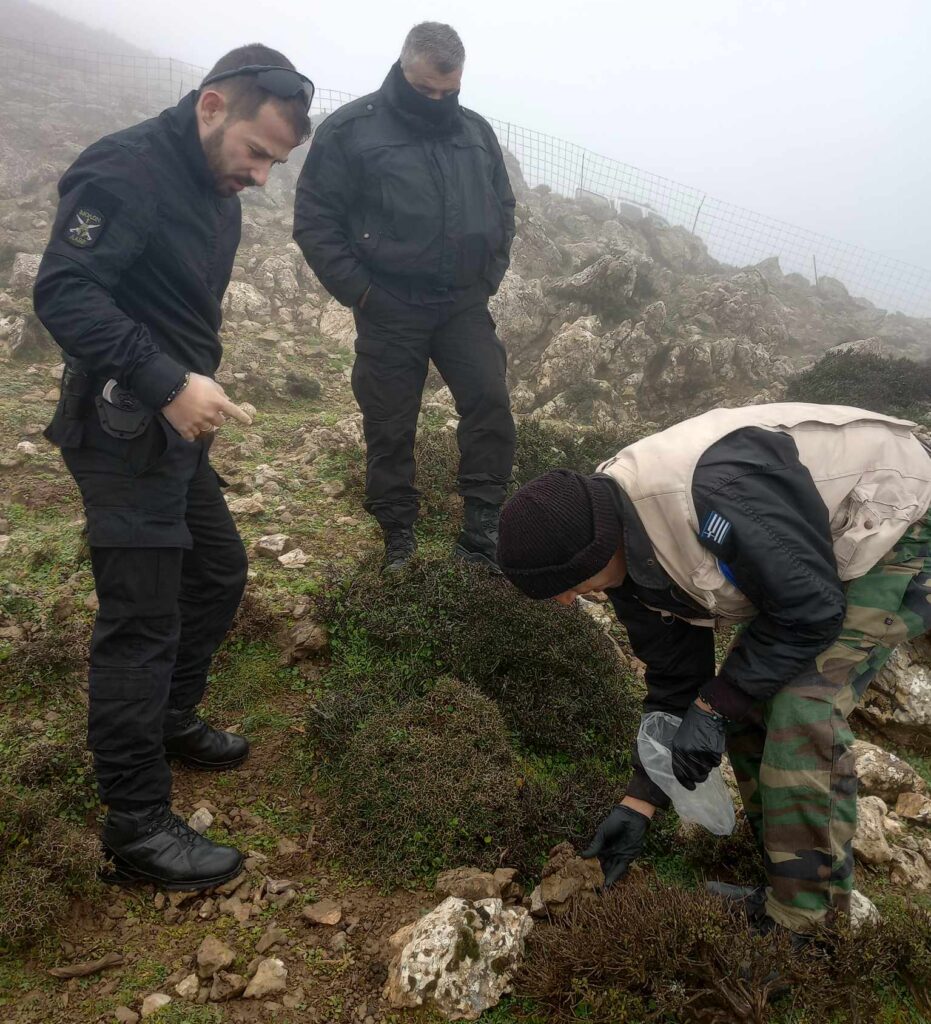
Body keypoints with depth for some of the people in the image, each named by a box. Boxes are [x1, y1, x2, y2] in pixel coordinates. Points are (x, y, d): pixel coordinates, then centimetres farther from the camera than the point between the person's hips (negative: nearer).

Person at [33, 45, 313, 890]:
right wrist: (167, 384, -32)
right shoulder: (126, 171, -15)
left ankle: (171, 720, 40)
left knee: (218, 572, 19)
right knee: (141, 619, -6)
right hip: (123, 433, -10)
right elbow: (63, 293, -24)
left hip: (177, 429, 10)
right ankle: (137, 829, 7)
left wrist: (194, 390, 10)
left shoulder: (216, 188, 14)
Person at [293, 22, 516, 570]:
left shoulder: (477, 131, 10)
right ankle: (398, 535, 21)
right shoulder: (350, 130, -4)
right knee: (390, 426, 4)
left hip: (464, 304, 3)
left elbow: (504, 208, 19)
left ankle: (483, 527, 6)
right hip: (390, 310, -3)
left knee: (491, 404, -7)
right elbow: (314, 220, -6)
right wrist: (359, 292, -11)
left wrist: (489, 276, 7)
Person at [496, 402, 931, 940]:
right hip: (820, 542, 8)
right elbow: (674, 677, 0)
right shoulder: (627, 556, -9)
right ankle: (782, 851, 21)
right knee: (748, 693, 2)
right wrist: (639, 803, 0)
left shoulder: (713, 493, -39)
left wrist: (714, 705, -20)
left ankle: (803, 912, -2)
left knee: (804, 706, -18)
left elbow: (809, 612, -28)